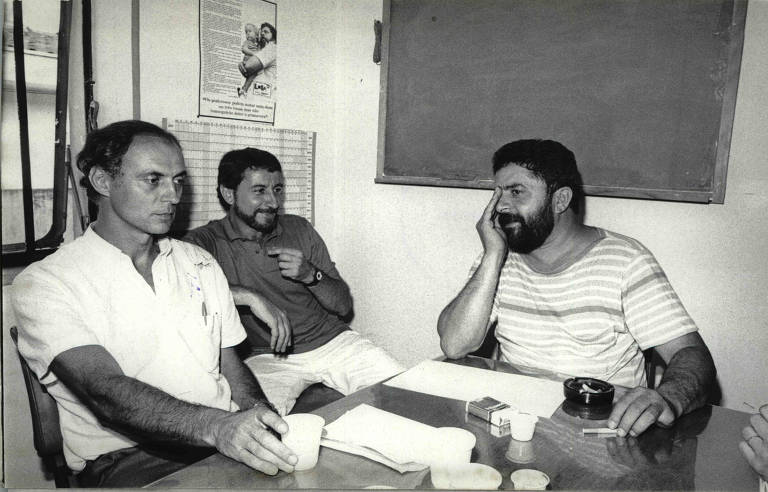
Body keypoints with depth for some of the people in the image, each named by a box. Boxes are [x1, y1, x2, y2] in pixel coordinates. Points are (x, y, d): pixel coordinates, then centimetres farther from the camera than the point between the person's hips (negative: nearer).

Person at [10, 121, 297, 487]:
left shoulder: (199, 264, 15)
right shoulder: (43, 282, -4)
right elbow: (106, 392, -18)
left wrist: (262, 419, -6)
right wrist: (217, 426, -33)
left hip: (226, 440, 5)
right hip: (126, 458, -4)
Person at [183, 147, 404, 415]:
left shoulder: (299, 229, 10)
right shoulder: (206, 242, -2)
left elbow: (344, 306, 10)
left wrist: (310, 275, -10)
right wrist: (249, 296, -28)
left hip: (333, 341, 4)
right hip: (267, 357, -4)